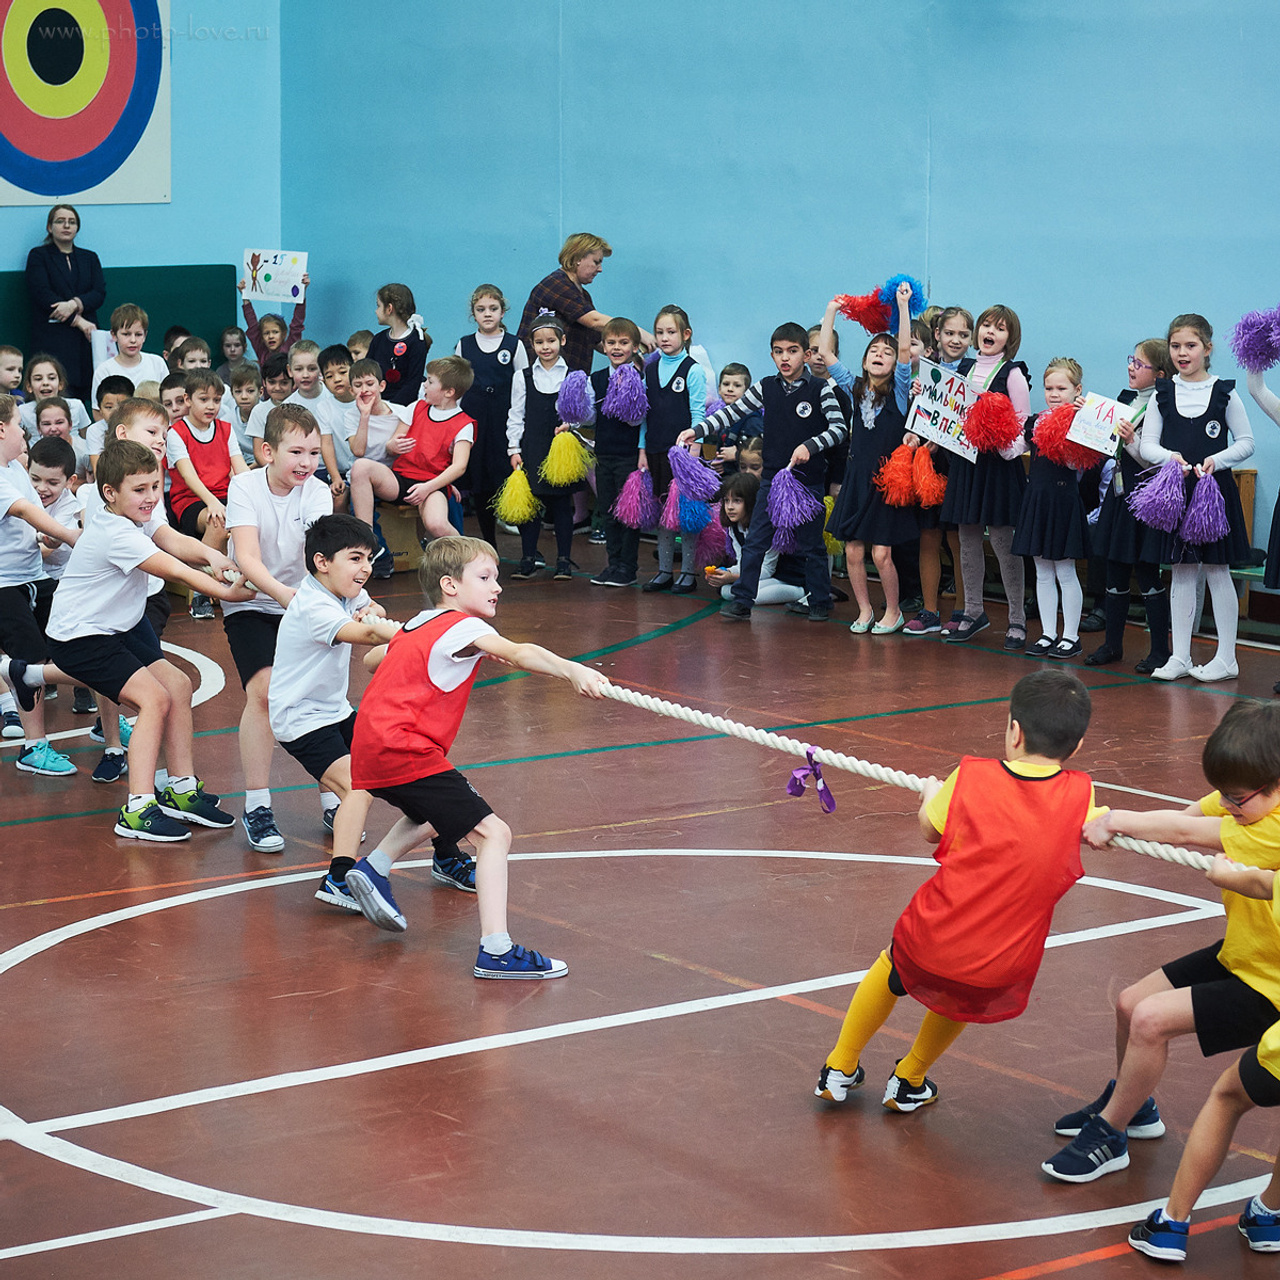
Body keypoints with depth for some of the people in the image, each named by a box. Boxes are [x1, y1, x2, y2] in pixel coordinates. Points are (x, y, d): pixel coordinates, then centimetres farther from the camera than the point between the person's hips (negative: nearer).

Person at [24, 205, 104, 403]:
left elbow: (100, 293, 7)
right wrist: (78, 320, -11)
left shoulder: (89, 258, 20)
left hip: (86, 336, 3)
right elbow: (42, 294, -4)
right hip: (53, 337, -3)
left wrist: (74, 304, -14)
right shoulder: (39, 256, 9)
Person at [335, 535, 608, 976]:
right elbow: (518, 653, -30)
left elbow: (372, 657, 38)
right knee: (493, 832, -14)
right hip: (404, 750, -10)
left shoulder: (418, 626, 18)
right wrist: (572, 670, -43)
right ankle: (496, 950, -21)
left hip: (370, 747, 10)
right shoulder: (463, 627, -9)